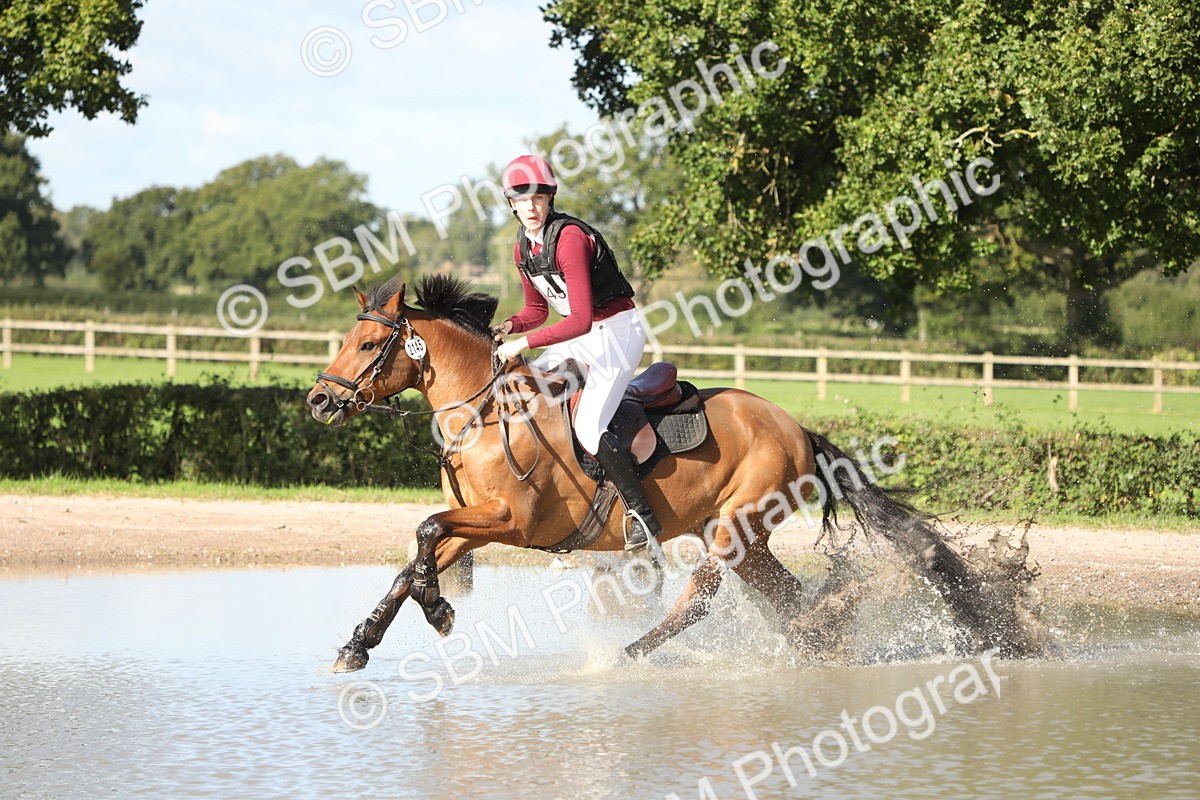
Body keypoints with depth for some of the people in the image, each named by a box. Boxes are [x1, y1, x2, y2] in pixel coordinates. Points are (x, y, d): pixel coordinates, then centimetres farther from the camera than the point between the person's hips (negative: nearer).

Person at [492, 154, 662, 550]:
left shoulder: (569, 238, -25)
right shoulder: (523, 247, 3)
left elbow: (580, 320, -30)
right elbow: (537, 309, 16)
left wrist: (525, 343, -28)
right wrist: (510, 326, -6)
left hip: (617, 330, -9)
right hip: (582, 335, 9)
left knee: (588, 430, -21)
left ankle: (642, 514, -11)